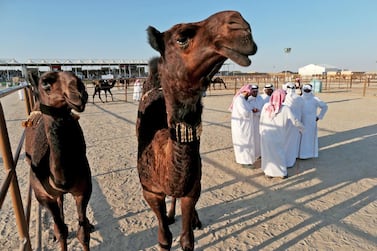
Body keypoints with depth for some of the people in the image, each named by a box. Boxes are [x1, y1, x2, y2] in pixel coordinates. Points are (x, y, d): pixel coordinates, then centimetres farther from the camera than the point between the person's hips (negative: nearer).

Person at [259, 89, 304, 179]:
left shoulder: (266, 106, -12)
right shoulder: (285, 109, -17)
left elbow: (261, 120, -2)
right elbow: (295, 121, -7)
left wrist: (261, 132, 12)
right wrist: (302, 127, 13)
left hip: (266, 135, 1)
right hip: (278, 137, -1)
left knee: (268, 154, 17)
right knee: (280, 153, 19)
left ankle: (269, 173, 27)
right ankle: (282, 173, 32)